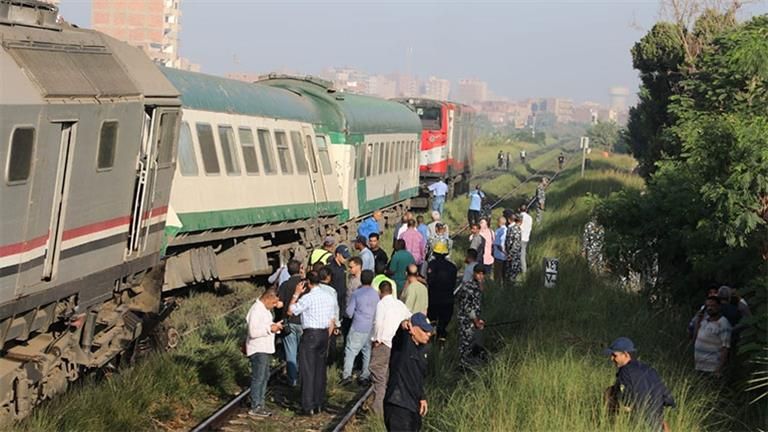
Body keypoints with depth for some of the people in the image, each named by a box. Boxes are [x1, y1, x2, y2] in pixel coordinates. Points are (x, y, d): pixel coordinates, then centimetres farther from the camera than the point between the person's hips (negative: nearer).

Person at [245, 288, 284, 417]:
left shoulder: (265, 309, 12)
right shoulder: (256, 310, -19)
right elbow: (253, 332, -25)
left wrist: (275, 326, 6)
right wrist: (270, 329, -24)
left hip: (265, 349, 10)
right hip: (258, 350, -10)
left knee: (265, 376, 15)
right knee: (258, 378, -6)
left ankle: (260, 404, 23)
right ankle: (255, 407, -1)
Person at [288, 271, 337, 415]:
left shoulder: (307, 298, -14)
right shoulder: (329, 297, 7)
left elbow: (290, 311, -6)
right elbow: (332, 321, 12)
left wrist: (296, 294, 1)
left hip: (310, 334, -6)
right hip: (324, 333, 6)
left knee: (308, 371, -2)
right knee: (320, 370, 13)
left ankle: (308, 407, -3)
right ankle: (319, 404, 18)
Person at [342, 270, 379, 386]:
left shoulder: (356, 294, -9)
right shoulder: (376, 294, -1)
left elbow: (349, 312, -5)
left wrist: (352, 315, 16)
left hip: (358, 328, -3)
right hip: (371, 328, 3)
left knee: (350, 351, 1)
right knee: (368, 351, 12)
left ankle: (347, 375, -7)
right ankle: (365, 376, 15)